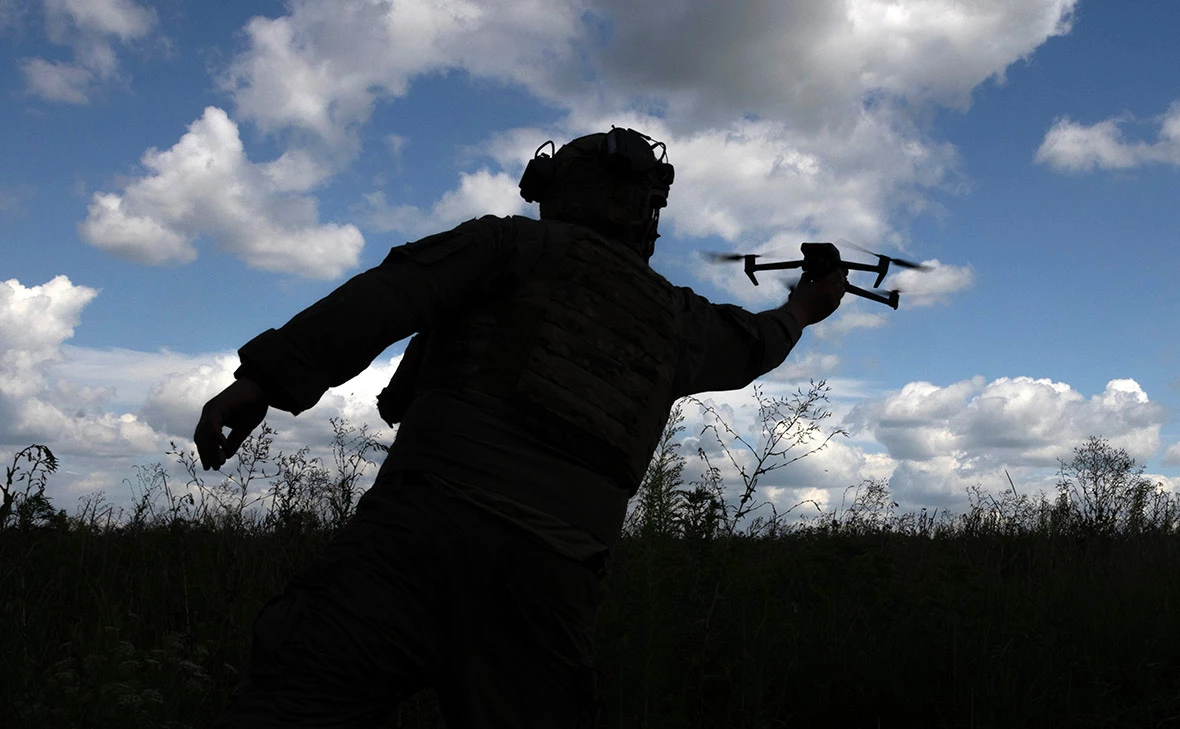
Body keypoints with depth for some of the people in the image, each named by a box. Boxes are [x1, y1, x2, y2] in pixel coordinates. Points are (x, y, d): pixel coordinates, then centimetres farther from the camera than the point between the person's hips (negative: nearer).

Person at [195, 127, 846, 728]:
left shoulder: (518, 243, 10)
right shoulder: (676, 318, 23)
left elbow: (390, 293, -4)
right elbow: (745, 344, 44)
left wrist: (263, 379, -8)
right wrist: (801, 310, 66)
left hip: (431, 525, -4)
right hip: (554, 576, 4)